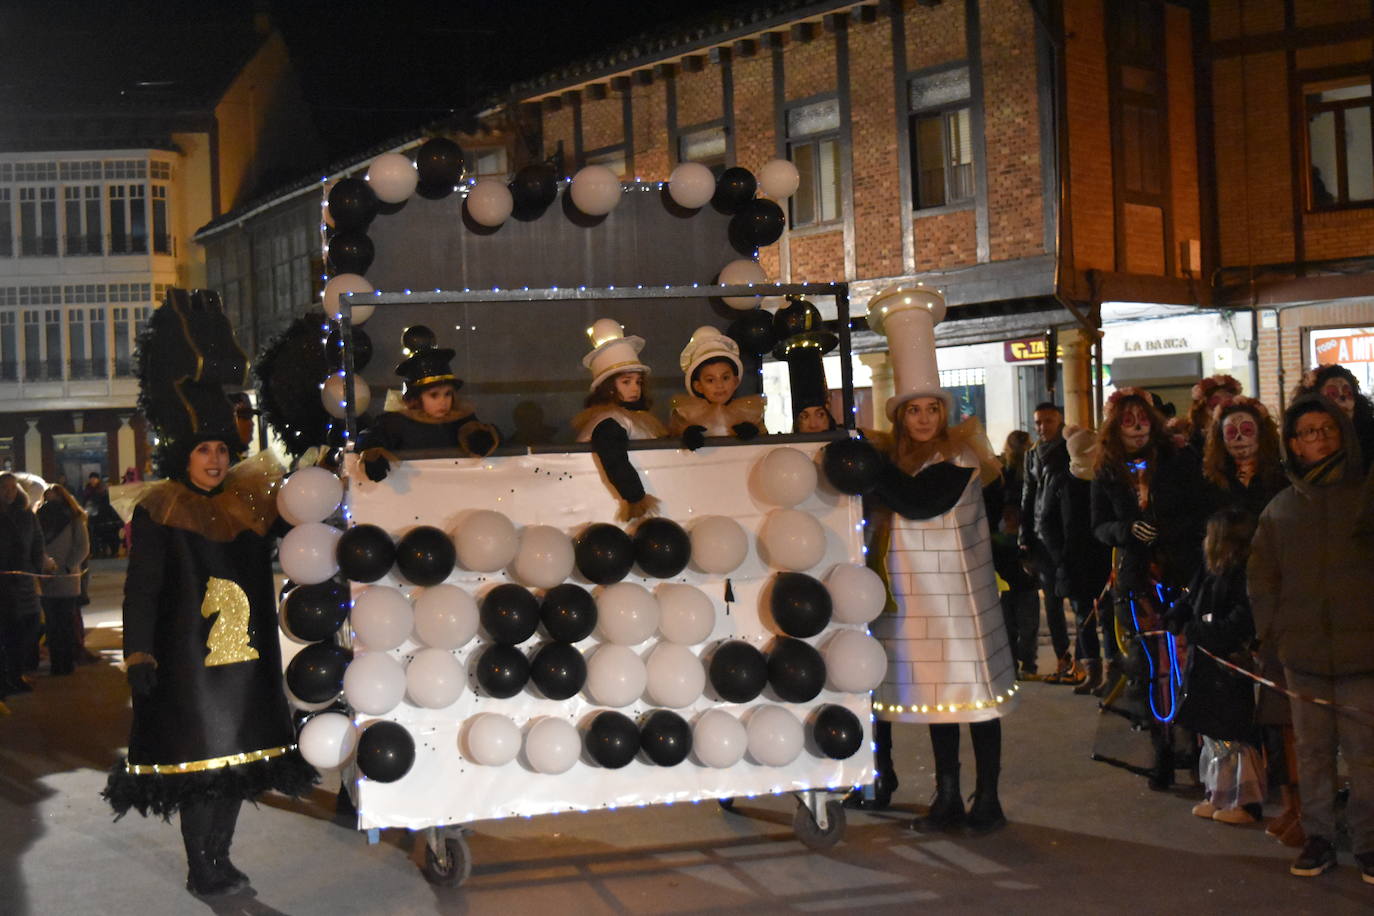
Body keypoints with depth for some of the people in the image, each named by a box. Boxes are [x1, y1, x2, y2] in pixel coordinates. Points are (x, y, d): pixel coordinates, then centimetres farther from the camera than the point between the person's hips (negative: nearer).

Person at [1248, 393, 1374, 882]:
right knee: (1312, 750, 8)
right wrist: (1274, 627, 5)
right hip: (1303, 652, 3)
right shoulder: (1281, 507, 12)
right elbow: (1260, 574, 15)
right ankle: (1318, 838, 18)